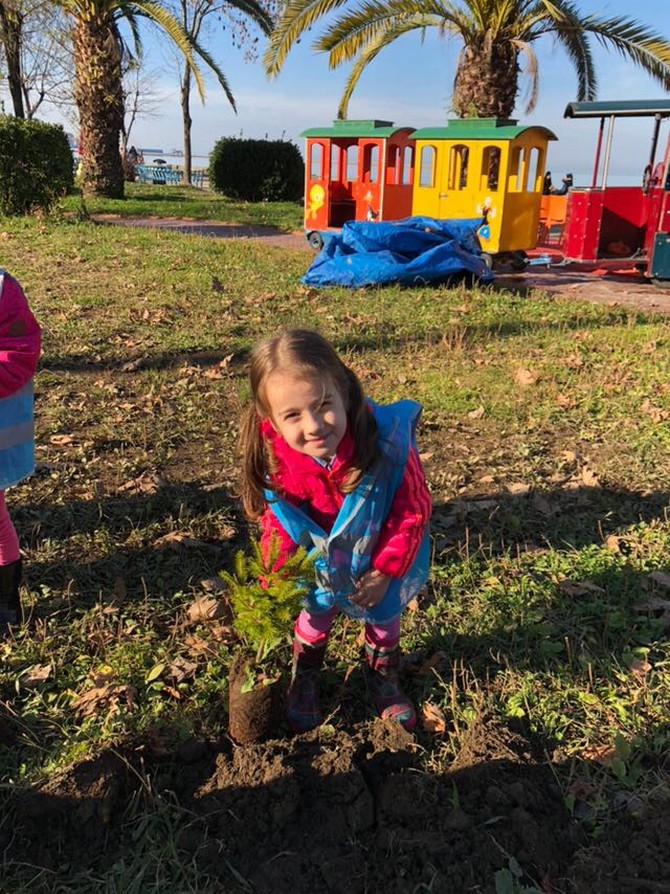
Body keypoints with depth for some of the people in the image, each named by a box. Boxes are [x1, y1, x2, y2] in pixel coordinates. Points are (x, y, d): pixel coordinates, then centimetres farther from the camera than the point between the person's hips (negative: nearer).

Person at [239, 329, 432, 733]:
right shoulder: (274, 461, -31)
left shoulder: (387, 442, -40)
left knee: (384, 613, 22)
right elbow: (277, 525, -13)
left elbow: (413, 511, -24)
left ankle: (383, 677, 53)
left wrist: (385, 571, -22)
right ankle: (304, 679, 51)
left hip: (381, 558, 0)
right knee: (317, 613, 21)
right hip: (320, 560, 1)